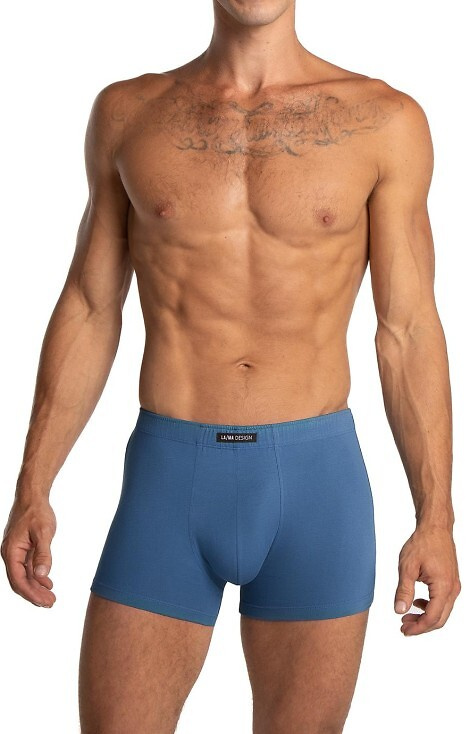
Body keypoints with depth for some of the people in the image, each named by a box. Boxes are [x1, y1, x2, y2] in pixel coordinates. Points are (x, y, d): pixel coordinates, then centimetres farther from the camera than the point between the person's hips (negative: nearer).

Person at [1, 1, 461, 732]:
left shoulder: (385, 121, 1)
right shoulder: (127, 112, 6)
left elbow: (410, 333, 1)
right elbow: (89, 312, 9)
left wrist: (437, 519, -3)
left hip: (316, 478, -1)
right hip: (166, 477, 1)